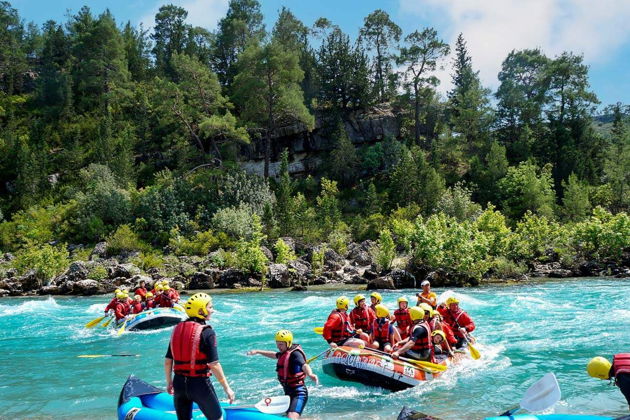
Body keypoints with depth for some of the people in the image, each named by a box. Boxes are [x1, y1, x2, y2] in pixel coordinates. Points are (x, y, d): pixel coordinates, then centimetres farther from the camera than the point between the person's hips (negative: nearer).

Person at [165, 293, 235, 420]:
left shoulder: (177, 329, 4)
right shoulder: (207, 332, -13)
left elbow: (167, 361, 6)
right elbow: (214, 365, -17)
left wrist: (169, 382, 19)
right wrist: (227, 388, -10)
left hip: (179, 383, 6)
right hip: (200, 384, -5)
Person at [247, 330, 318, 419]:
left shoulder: (295, 354, -16)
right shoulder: (284, 353, 11)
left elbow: (304, 365, -36)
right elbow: (274, 355, 34)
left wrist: (310, 374, -57)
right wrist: (257, 351, 39)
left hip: (298, 393, -10)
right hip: (289, 392, 10)